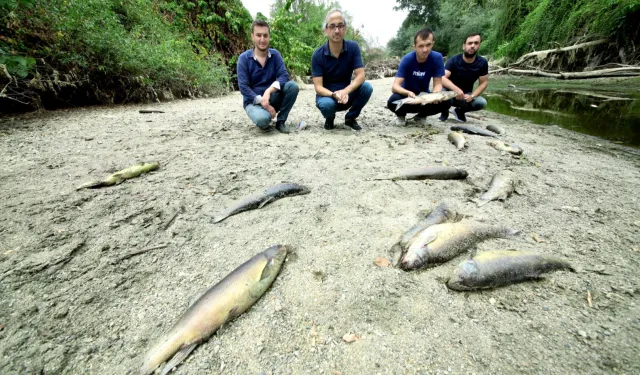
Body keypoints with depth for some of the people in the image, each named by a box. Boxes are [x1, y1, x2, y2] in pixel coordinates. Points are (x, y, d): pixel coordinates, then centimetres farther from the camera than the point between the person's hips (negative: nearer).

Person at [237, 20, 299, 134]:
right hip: (253, 101, -3)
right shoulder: (244, 58, -8)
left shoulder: (275, 54, 0)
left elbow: (284, 76, -14)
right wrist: (264, 103, -24)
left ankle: (280, 121, -7)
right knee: (263, 119, -37)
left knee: (292, 86, -22)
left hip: (272, 98, 4)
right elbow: (243, 87, -14)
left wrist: (268, 91, -31)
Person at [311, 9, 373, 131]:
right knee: (327, 104, -37)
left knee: (367, 87, -25)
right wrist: (334, 95, -38)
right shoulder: (318, 55, -14)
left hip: (346, 94, 2)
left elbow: (360, 76, -16)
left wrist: (345, 92, -35)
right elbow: (318, 87, -18)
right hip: (327, 95, -2)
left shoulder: (353, 47, -9)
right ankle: (329, 119, 3)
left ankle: (350, 118, 2)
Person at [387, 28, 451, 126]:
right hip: (407, 95, -2)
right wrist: (408, 93, -50)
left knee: (446, 102, -25)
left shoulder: (437, 58, -16)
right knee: (392, 102, -34)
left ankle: (421, 115, 6)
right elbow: (395, 86, -30)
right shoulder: (407, 59, -22)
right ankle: (401, 115, 3)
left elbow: (438, 84, -15)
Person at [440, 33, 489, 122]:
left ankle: (460, 111, 7)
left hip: (466, 94, 3)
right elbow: (442, 78, -31)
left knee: (482, 103, -25)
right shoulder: (454, 60, -17)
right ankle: (445, 111, 0)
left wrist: (472, 96, -22)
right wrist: (456, 89, -47)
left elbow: (483, 83, -4)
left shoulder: (482, 62, -7)